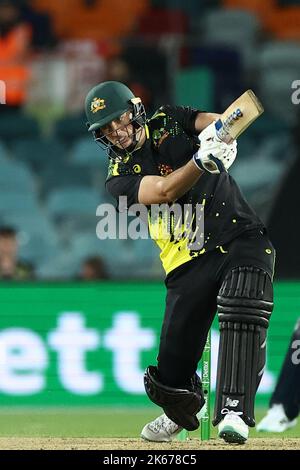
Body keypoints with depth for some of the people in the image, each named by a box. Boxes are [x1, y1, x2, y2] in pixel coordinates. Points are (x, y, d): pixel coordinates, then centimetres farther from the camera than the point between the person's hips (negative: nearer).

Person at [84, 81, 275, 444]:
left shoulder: (167, 122, 8)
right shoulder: (119, 176, 2)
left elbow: (215, 122, -8)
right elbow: (164, 190, -17)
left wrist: (217, 131, -34)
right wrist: (202, 160, -35)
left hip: (241, 236, -1)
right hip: (189, 261, 1)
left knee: (243, 312, -29)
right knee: (174, 359, -2)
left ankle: (233, 410, -34)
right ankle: (179, 413, 32)